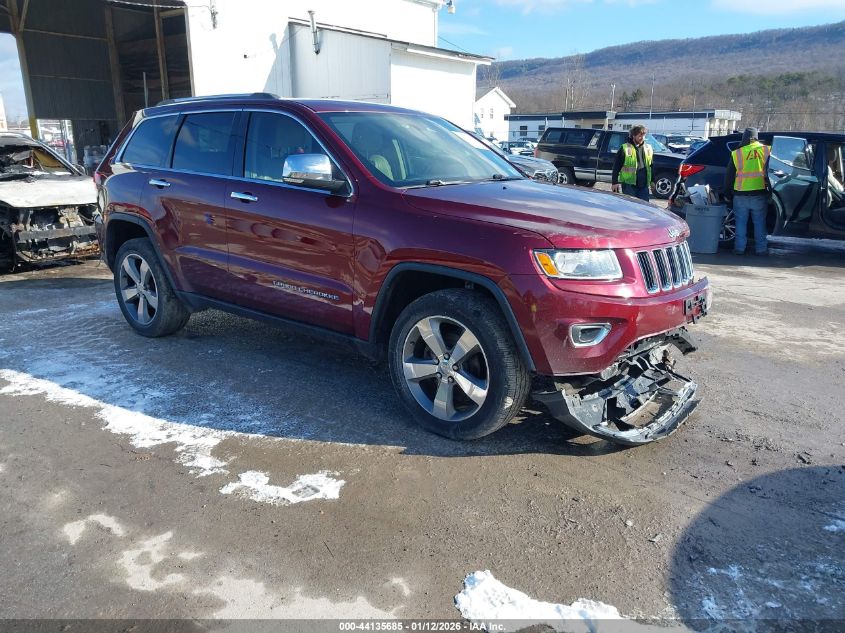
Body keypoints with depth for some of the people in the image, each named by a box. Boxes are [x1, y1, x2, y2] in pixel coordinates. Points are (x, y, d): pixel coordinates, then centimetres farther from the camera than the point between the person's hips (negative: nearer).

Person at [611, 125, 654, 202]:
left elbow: (651, 166, 21)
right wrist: (615, 182, -11)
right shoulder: (625, 148, -4)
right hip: (629, 184, -5)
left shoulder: (648, 148, 12)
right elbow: (616, 166, -5)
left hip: (644, 184, 5)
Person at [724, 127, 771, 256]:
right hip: (760, 194, 0)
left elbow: (728, 176, 4)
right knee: (759, 223, 9)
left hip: (740, 195, 0)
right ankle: (760, 249, 11)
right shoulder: (766, 150, 0)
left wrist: (727, 194, 13)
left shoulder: (736, 153, 0)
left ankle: (739, 248, 9)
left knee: (741, 222, 9)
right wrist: (770, 189, 12)